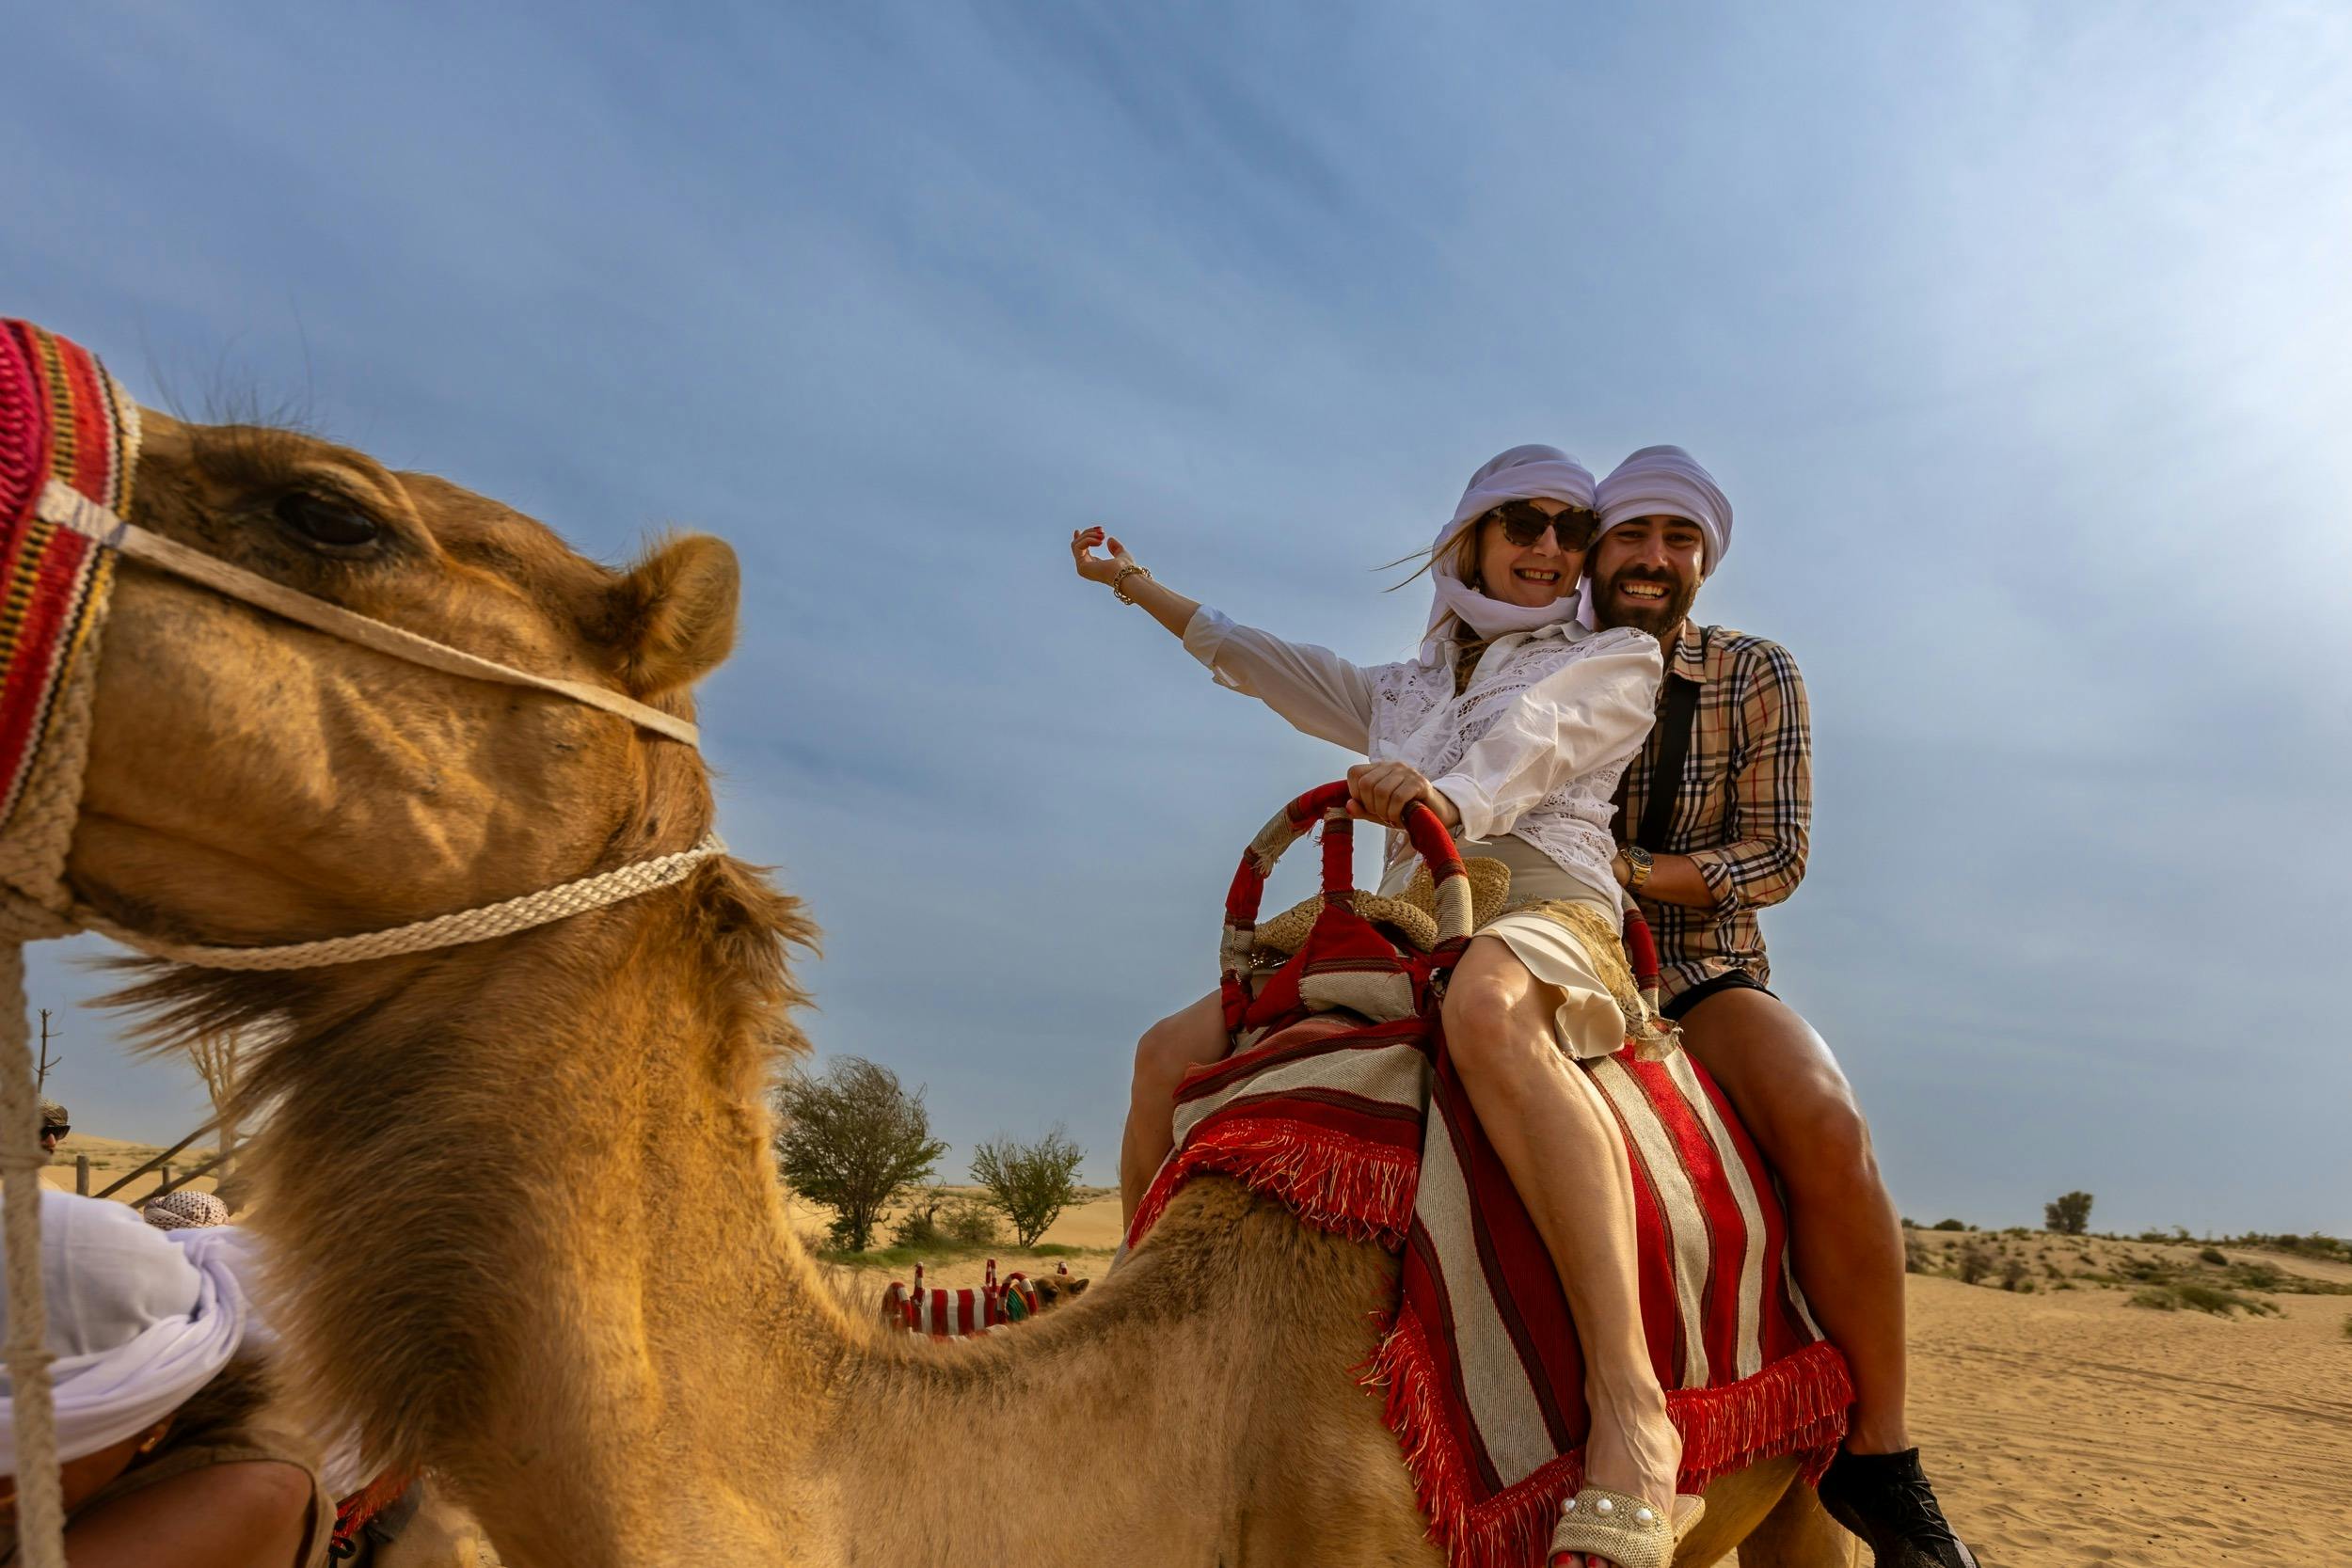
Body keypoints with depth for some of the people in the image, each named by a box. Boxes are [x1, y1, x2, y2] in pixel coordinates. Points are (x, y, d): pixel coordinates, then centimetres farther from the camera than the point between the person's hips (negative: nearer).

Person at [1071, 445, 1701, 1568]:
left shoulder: (1616, 658, 15)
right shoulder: (1405, 691, 28)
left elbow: (1532, 740, -5)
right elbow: (1274, 666, 34)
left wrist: (1447, 791, -26)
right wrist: (1142, 588, 36)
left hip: (1545, 910, -6)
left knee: (1485, 1006, -43)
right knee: (1169, 1057, -11)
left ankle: (1631, 1410, -48)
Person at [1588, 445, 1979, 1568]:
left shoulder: (1755, 678, 2)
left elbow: (1775, 862, -4)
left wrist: (1623, 869, -18)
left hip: (1703, 978, -2)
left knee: (1827, 1125, -32)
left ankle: (1877, 1454, -16)